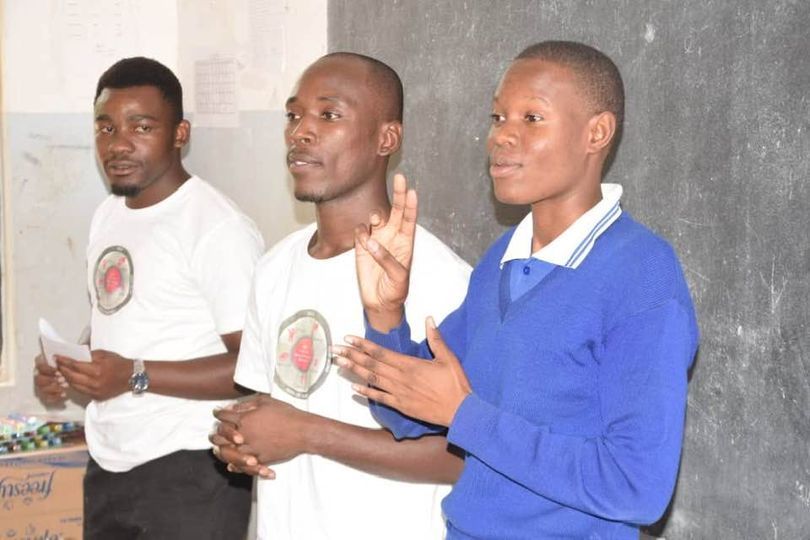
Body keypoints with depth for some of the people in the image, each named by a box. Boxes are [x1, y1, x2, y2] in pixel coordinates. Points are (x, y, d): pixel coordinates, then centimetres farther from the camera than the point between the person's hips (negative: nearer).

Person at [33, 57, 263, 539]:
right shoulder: (109, 215, 10)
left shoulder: (218, 227, -16)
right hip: (108, 465, 7)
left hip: (190, 475, -7)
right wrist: (68, 368, 4)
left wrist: (136, 376, -24)